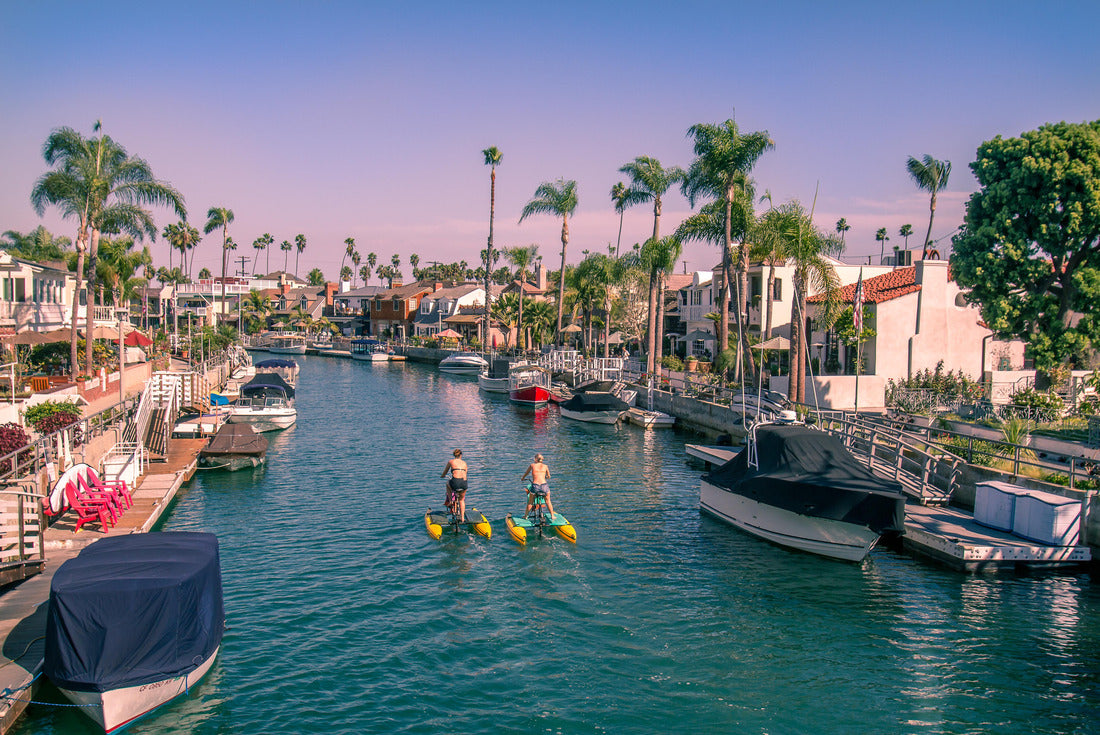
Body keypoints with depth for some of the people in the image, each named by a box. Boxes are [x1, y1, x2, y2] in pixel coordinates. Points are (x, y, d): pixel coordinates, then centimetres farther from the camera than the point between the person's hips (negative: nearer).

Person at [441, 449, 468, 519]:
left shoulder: (451, 462, 12)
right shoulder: (464, 463, 20)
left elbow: (444, 474, 26)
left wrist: (442, 476, 49)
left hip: (455, 482, -3)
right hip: (464, 484, 3)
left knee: (448, 483, 35)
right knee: (461, 500, 30)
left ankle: (450, 501, 27)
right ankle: (462, 517, 23)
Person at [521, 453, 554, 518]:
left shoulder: (532, 465, 9)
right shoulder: (545, 466, 11)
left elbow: (526, 473, 26)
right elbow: (548, 476, 27)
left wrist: (522, 478, 48)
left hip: (535, 486, -1)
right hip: (544, 485, 1)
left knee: (530, 502, 19)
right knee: (548, 502, 20)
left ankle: (525, 516, 30)